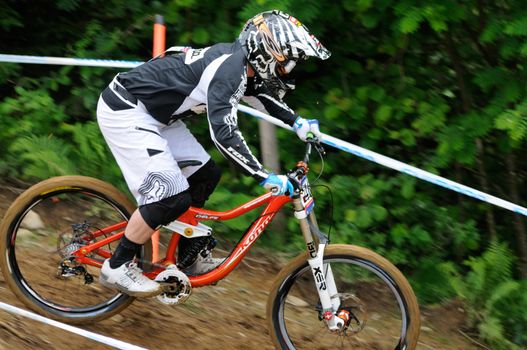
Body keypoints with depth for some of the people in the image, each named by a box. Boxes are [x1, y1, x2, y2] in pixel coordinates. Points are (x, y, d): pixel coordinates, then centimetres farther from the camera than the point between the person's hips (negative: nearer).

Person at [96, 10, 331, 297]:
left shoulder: (237, 61, 6)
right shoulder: (229, 68, -24)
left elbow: (260, 95, 28)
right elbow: (224, 133, -32)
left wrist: (298, 122, 18)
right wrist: (266, 178, -32)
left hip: (153, 115, 10)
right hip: (124, 113, -10)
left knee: (204, 175, 12)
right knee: (172, 197, -15)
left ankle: (190, 259, 21)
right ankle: (116, 268, -3)